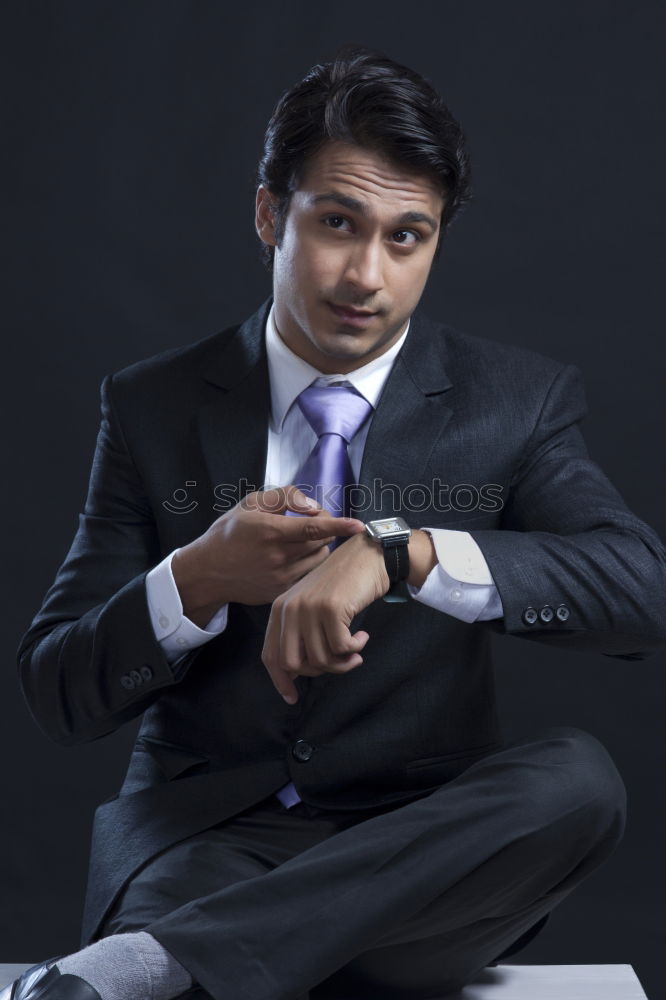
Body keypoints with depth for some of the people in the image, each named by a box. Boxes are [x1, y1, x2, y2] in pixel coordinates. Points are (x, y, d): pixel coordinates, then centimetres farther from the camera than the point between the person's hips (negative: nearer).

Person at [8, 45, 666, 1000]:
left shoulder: (516, 402, 3)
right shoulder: (155, 407, 5)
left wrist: (403, 551, -29)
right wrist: (196, 581, -17)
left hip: (411, 849, 5)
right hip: (201, 838, -4)